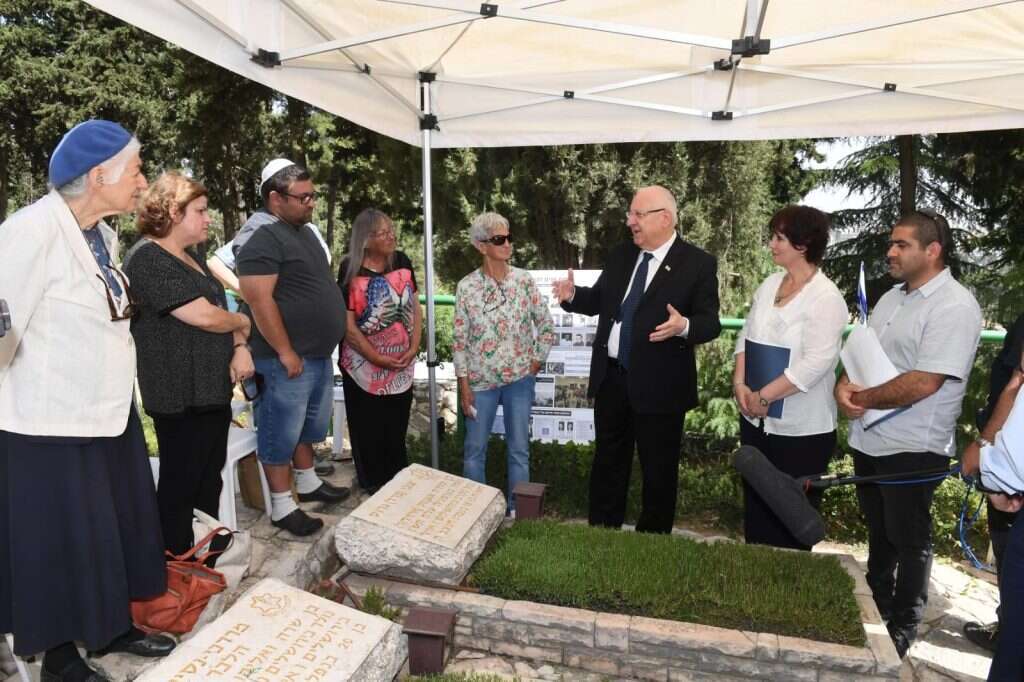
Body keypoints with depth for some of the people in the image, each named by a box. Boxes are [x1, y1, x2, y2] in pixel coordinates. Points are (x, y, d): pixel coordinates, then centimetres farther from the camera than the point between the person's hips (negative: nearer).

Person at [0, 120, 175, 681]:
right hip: (51, 423, -8)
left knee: (114, 529, 18)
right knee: (59, 543, 8)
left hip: (106, 412, 8)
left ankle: (110, 628, 37)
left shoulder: (103, 234, 7)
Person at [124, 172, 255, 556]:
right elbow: (205, 316, -22)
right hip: (181, 397, -9)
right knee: (181, 486, 2)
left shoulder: (190, 257, 15)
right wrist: (241, 322, -2)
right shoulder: (148, 258, -15)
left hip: (212, 389, 9)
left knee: (209, 481, 18)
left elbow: (222, 306, 15)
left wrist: (240, 348, -4)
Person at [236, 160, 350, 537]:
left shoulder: (304, 231, 13)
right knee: (282, 434, 3)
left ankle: (308, 482, 39)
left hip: (320, 355, 10)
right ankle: (282, 506, 15)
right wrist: (286, 352, -21)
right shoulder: (263, 240, -17)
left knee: (309, 426, 22)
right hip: (288, 360, -9)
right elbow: (260, 301, -23)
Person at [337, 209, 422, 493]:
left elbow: (415, 307, 5)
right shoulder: (351, 270, -13)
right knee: (368, 430, 8)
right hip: (365, 366, -4)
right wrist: (379, 358, -14)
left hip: (402, 366, 4)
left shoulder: (402, 261, 0)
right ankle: (373, 486, 25)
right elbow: (347, 325, -14)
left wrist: (413, 348, -6)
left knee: (397, 427, 15)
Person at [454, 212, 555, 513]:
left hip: (520, 378, 1)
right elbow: (460, 339, -4)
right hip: (481, 380, -1)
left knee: (519, 447, 9)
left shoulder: (524, 280, -4)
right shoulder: (467, 286, -8)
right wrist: (463, 384, -6)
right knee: (474, 449, 9)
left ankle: (517, 509, 25)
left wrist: (536, 363, 1)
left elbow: (546, 325, 5)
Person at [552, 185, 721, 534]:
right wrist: (573, 295, -5)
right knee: (607, 460, 18)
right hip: (611, 378, 5)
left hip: (659, 384, -5)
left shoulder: (698, 263, -9)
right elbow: (599, 300, 15)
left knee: (658, 470, 10)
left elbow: (710, 322, -11)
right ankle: (601, 531, 34)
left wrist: (683, 326, -32)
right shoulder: (620, 255, 7)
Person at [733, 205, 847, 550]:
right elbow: (746, 337, 8)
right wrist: (740, 385, -6)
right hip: (756, 421, 7)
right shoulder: (769, 285, 6)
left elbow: (815, 364, -22)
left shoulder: (826, 298, -15)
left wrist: (763, 396, -17)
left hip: (801, 430, -7)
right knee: (755, 508, 18)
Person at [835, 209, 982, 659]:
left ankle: (901, 629, 27)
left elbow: (923, 383, -25)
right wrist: (844, 389, -8)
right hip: (868, 438, 8)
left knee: (908, 540, 9)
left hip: (912, 448, -8)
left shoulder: (954, 306, -17)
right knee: (878, 532, 22)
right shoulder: (891, 298, 10)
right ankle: (875, 607, 40)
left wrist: (862, 399, -13)